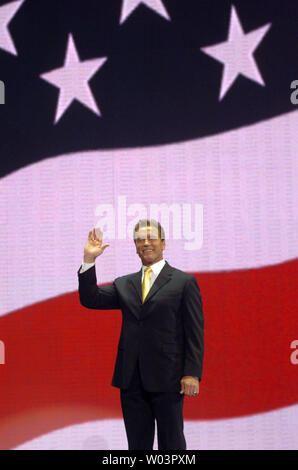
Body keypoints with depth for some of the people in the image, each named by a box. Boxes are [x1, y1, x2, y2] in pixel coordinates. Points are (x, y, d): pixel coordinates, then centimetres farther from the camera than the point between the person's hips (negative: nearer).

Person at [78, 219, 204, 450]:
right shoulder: (124, 284, 15)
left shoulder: (184, 282, 1)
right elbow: (90, 299, 5)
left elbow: (195, 332, -3)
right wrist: (89, 260, -5)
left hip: (167, 379, -4)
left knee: (171, 443, 3)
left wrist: (192, 373, -12)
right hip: (132, 379, 4)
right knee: (138, 444, 9)